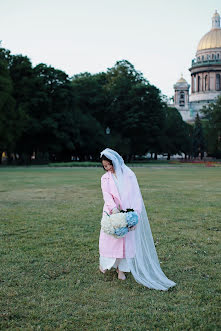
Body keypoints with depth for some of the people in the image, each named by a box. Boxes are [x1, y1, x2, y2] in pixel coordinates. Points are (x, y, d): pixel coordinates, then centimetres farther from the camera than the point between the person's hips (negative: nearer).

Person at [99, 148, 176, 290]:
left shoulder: (128, 174, -1)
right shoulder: (105, 178, 6)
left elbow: (135, 195, -6)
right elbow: (106, 195, -8)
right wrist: (114, 209, -27)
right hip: (112, 213, 1)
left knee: (127, 239, -1)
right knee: (109, 237, 2)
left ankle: (121, 268, 11)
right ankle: (105, 263, 25)